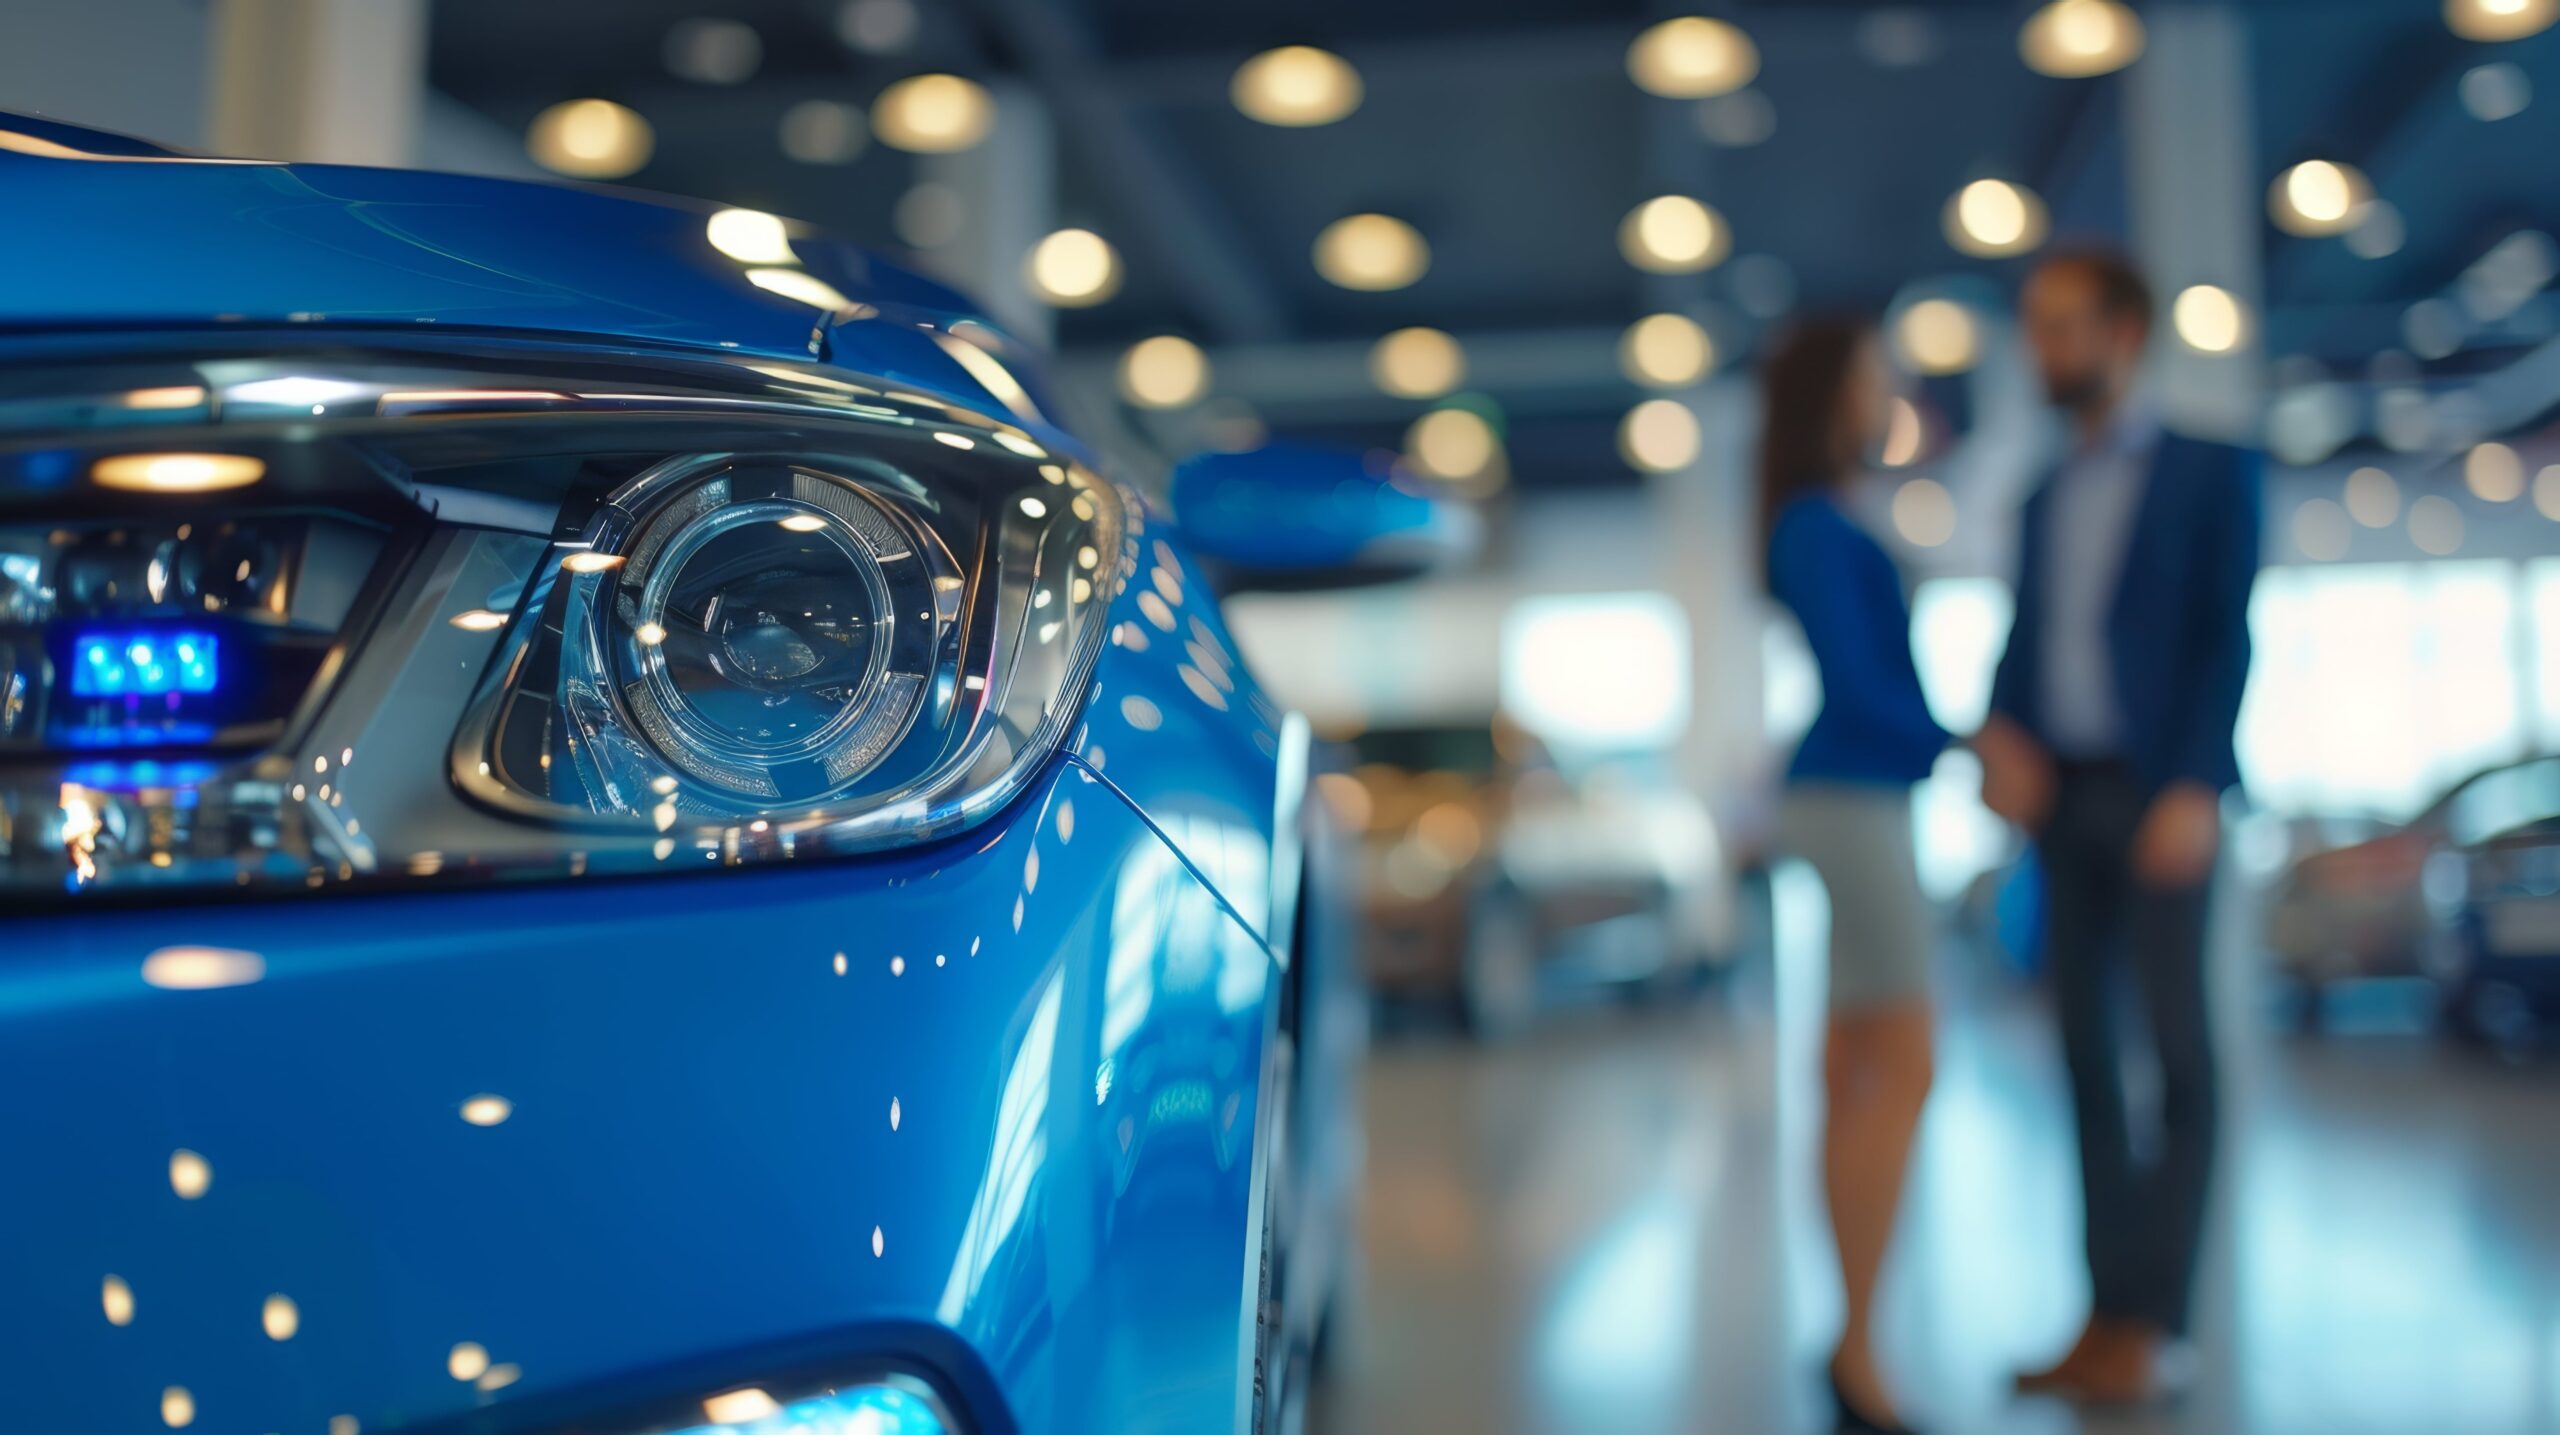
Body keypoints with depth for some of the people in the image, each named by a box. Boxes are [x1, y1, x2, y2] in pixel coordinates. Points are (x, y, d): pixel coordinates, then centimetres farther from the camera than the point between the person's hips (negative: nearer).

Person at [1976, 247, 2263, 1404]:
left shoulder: (2209, 473, 4)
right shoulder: (2046, 503, 20)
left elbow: (2227, 639, -5)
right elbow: (2024, 646, 15)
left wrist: (2196, 788, -15)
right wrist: (1996, 735, -6)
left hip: (2155, 793, -5)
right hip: (2060, 795, 6)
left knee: (2177, 1050, -3)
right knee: (2087, 1055, 5)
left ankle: (2150, 1320, 0)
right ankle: (2107, 1312, 10)